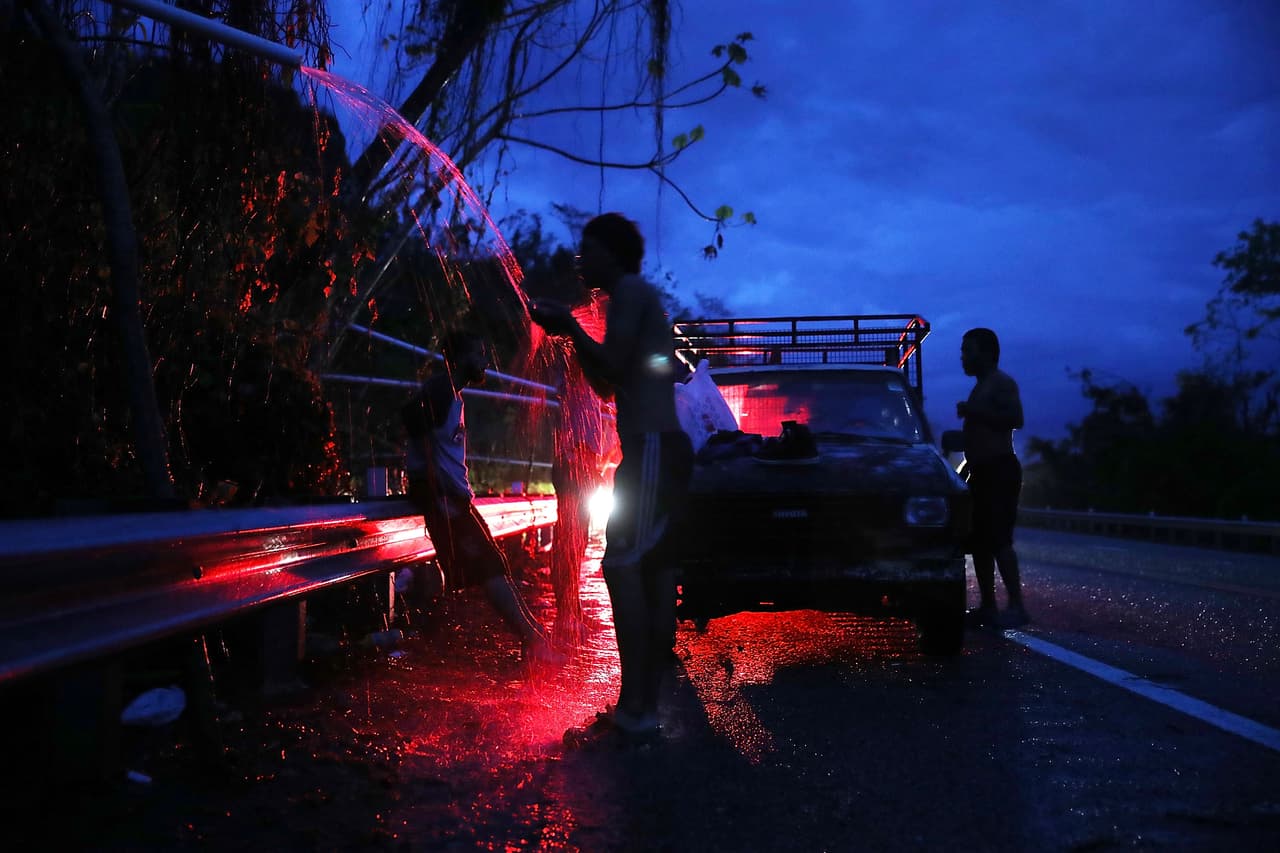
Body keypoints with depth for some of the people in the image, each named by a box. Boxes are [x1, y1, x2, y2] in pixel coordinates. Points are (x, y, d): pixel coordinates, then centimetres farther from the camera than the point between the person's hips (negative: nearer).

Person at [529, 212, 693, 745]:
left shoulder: (631, 290, -5)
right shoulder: (636, 299, 25)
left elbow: (612, 365, -17)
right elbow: (606, 384, 28)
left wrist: (570, 326, -4)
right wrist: (570, 332, 22)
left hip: (652, 449, -10)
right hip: (661, 449, 10)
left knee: (622, 567, -15)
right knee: (652, 571, 6)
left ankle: (633, 710, -19)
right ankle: (645, 707, 7)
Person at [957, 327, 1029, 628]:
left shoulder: (1001, 383, -7)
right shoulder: (981, 387, 22)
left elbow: (1015, 418, -23)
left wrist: (974, 411, -22)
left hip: (999, 471, -10)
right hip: (983, 473, 10)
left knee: (998, 540, -17)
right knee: (979, 542, 7)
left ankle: (1017, 606, -19)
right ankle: (987, 606, 10)